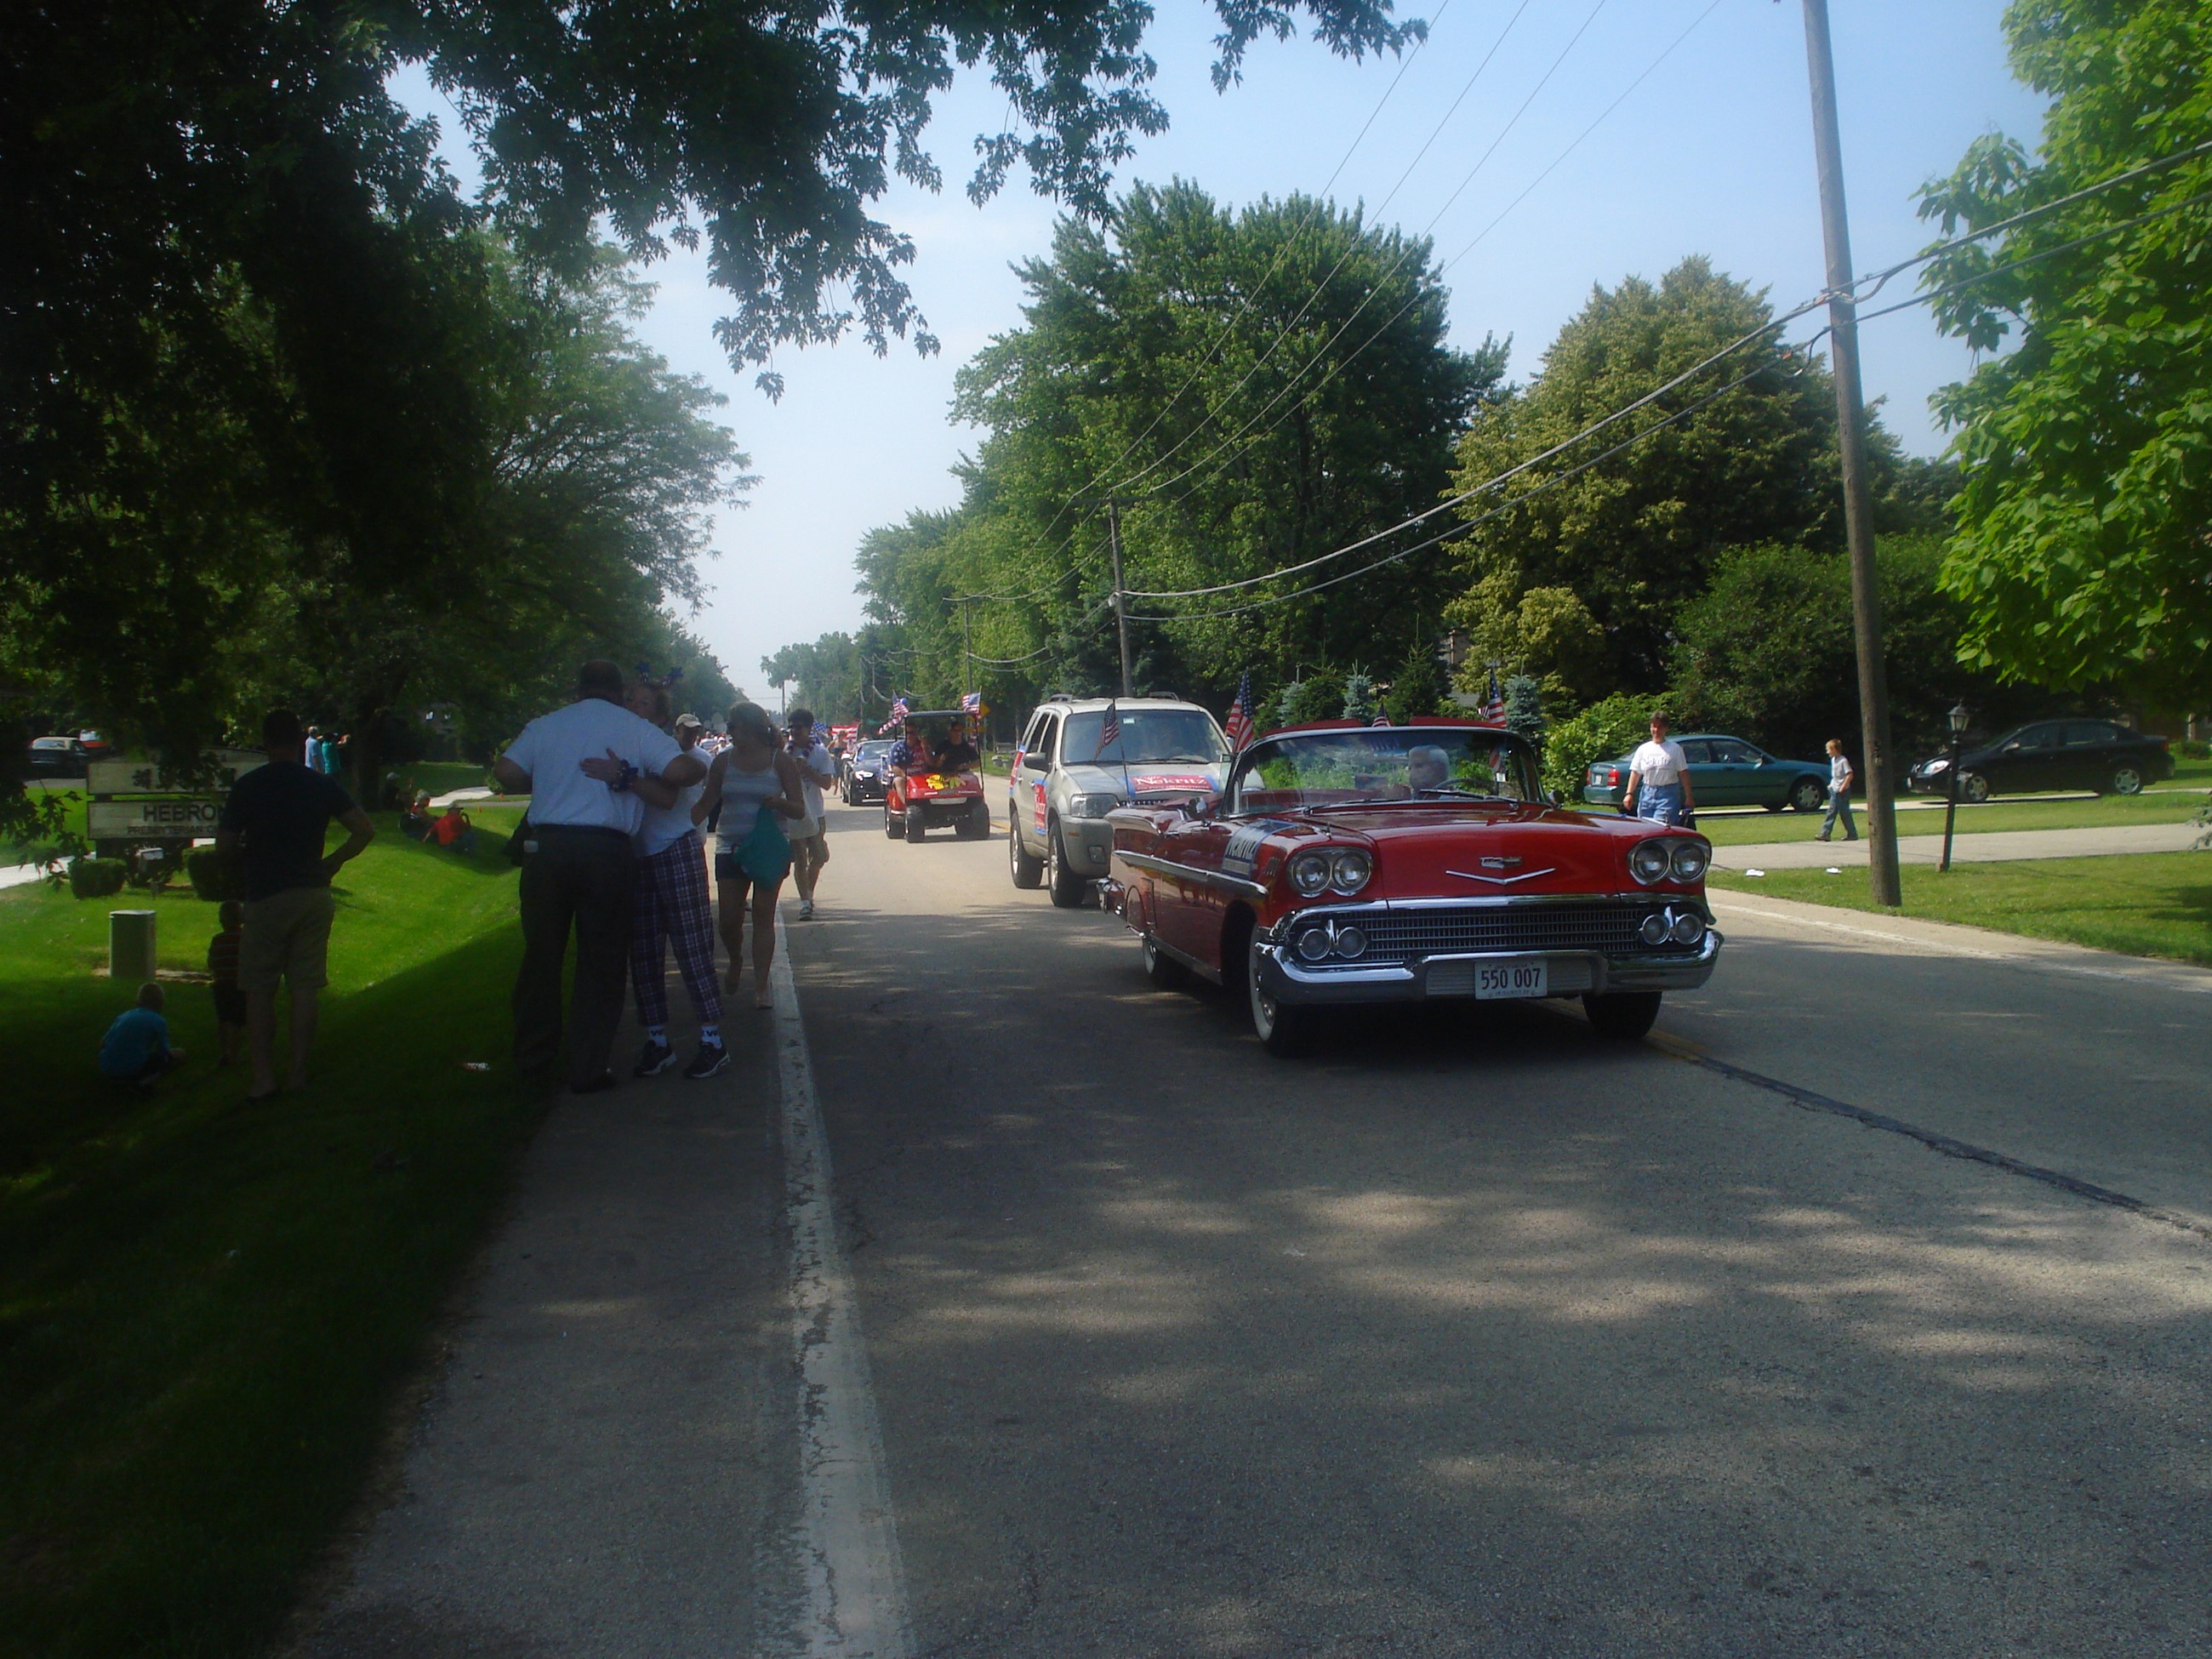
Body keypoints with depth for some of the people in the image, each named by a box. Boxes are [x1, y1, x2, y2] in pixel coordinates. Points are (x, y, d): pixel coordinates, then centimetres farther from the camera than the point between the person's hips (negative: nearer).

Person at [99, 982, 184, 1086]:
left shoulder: (124, 1015, 17)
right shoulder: (158, 1021, 1)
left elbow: (103, 1042, 18)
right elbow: (164, 1052, -1)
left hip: (108, 1068, 6)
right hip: (133, 1070, -6)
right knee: (179, 1055, 11)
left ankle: (121, 1077, 13)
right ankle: (145, 1077, -8)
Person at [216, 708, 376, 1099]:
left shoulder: (247, 787, -5)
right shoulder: (321, 785, 2)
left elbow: (224, 846, -5)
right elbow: (365, 829, -2)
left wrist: (252, 855, 15)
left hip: (266, 896, -2)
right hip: (314, 895, 3)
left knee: (259, 991, 5)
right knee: (304, 989, 7)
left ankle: (263, 1076, 2)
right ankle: (298, 1072, 9)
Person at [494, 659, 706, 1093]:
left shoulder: (546, 725, 11)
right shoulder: (637, 730, 4)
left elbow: (505, 773, 2)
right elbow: (685, 771, -7)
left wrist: (542, 782, 20)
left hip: (545, 848, 3)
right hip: (605, 853, -2)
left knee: (540, 953, 15)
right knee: (601, 963, 6)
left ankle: (533, 1056, 28)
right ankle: (587, 1069, 8)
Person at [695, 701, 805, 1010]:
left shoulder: (780, 761, -3)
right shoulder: (724, 761, 4)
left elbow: (800, 810, -2)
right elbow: (705, 805, 12)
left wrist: (779, 802, -23)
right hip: (730, 847, 2)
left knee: (763, 915, -2)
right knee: (729, 920, 2)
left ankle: (761, 986, 4)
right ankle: (735, 960, 34)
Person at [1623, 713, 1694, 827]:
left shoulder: (1675, 748, 1)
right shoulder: (1643, 749, 10)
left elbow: (1683, 773, 2)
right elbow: (1635, 772, 9)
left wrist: (1688, 797, -1)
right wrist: (1629, 793, -1)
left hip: (1668, 794, -4)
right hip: (1647, 793, 4)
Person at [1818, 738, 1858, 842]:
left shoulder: (1843, 761, -15)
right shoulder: (1833, 760, 11)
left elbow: (1849, 775, -19)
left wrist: (1843, 787, -20)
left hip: (1843, 792, -8)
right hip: (1834, 791, 8)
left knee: (1845, 813, -2)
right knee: (1831, 813, 3)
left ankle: (1852, 835, 8)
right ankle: (1825, 834, 1)